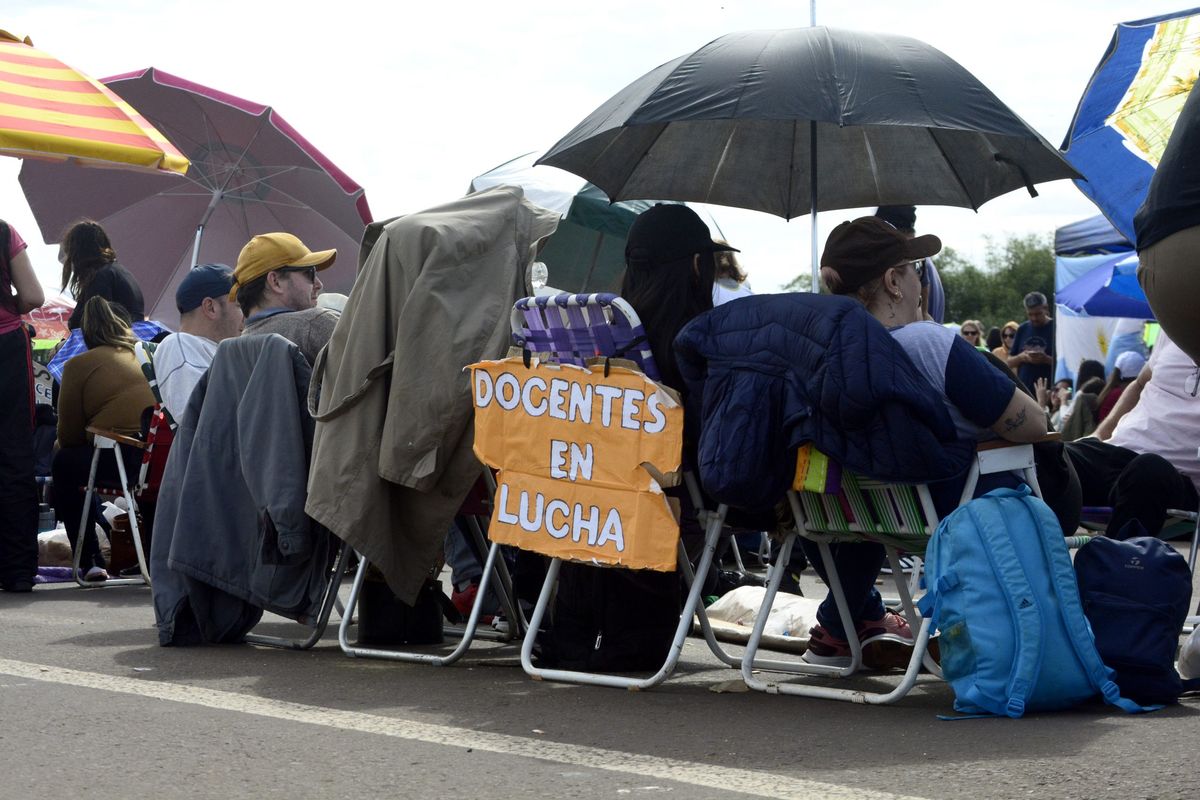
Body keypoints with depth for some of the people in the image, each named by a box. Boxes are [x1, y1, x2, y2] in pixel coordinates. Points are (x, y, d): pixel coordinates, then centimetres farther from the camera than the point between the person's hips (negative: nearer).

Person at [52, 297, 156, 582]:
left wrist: (62, 445, 33)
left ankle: (89, 560, 19)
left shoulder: (79, 365, 6)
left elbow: (68, 433, 8)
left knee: (64, 464, 23)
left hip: (118, 460, -5)